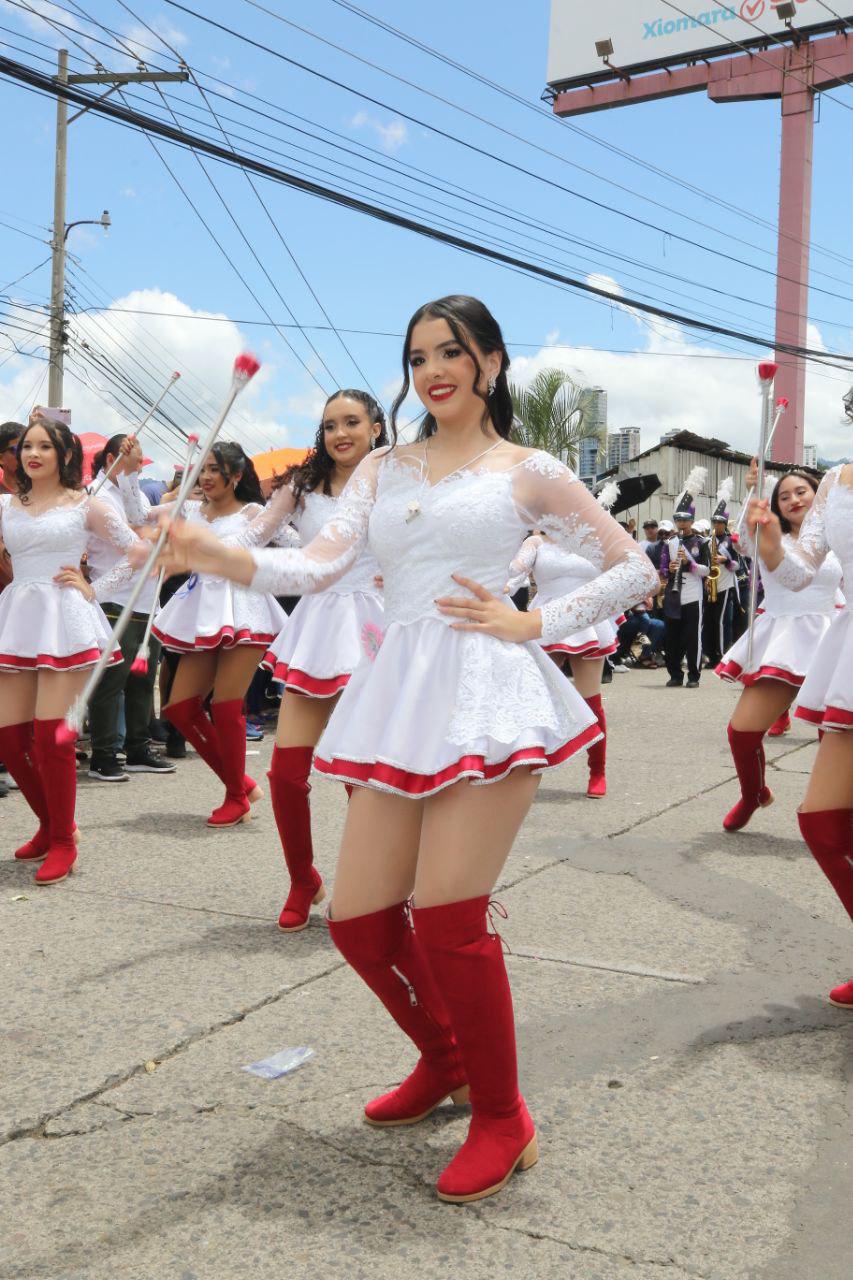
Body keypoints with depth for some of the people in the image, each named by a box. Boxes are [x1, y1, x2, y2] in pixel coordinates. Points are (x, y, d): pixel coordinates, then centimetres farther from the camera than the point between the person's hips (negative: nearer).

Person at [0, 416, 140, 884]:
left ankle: (63, 841, 7)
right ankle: (50, 823, 23)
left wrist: (95, 589, -1)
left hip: (63, 618, -4)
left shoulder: (85, 506, 4)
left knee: (50, 736, -9)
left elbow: (137, 551, 6)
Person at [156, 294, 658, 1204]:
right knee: (359, 921, 3)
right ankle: (445, 1063, 31)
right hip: (400, 698, 5)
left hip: (486, 693, -5)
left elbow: (634, 570, 9)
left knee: (446, 917, -13)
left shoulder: (528, 472, 7)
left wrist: (533, 624, -2)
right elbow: (319, 564, 3)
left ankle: (502, 1120, 10)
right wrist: (219, 558, -14)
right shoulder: (383, 469, 17)